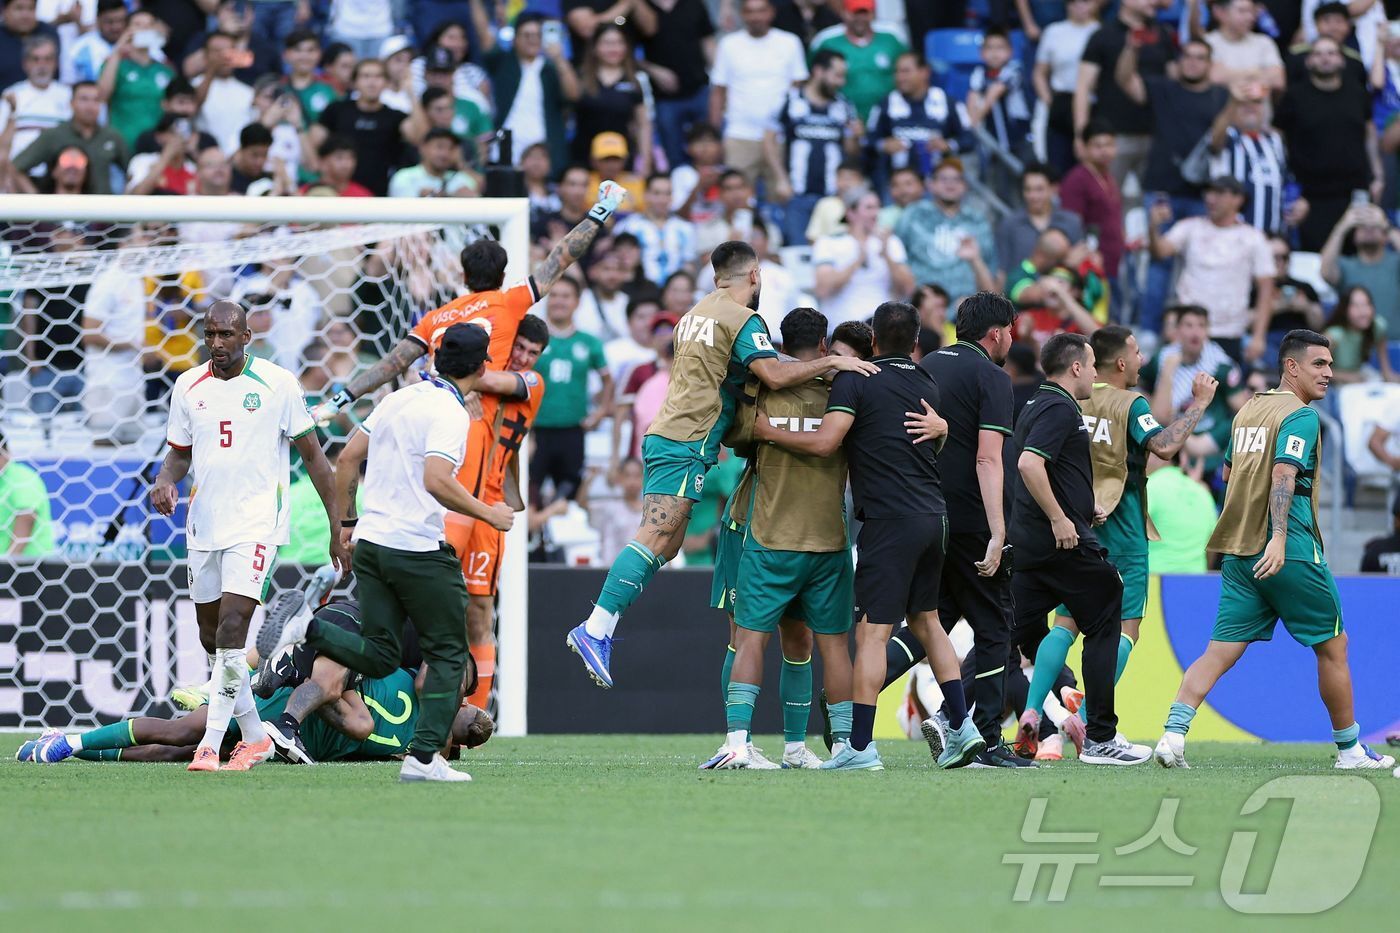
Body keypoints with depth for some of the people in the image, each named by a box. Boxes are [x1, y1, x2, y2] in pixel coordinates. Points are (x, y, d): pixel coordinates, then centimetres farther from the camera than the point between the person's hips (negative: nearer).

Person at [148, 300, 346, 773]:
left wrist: (338, 527, 0)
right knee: (213, 638, 9)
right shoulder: (188, 386, 7)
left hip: (256, 525, -6)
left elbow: (312, 455, 1)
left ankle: (210, 745, -18)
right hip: (204, 526, 6)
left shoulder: (277, 384, -5)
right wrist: (165, 481, -5)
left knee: (232, 627, -18)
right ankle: (254, 737, 24)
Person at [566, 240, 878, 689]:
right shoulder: (741, 318, -7)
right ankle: (595, 630, -24)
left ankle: (597, 631, 1)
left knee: (665, 544, 8)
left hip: (664, 435, 9)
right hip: (687, 444, -9)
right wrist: (831, 362, -10)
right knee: (655, 538, -15)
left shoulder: (696, 313, 21)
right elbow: (773, 374, -18)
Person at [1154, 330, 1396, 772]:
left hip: (1238, 553, 7)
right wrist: (1279, 539, -31)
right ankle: (1349, 749, 16)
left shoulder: (1247, 411, 16)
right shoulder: (1301, 416, -9)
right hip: (1289, 553, -7)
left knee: (1220, 651, 1)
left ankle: (1173, 734, -17)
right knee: (1332, 647, 9)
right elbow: (1283, 473, -22)